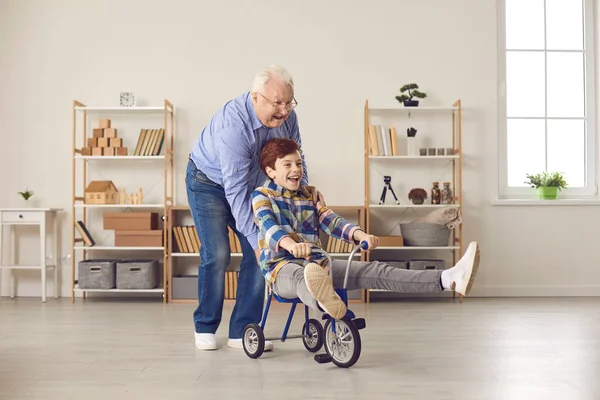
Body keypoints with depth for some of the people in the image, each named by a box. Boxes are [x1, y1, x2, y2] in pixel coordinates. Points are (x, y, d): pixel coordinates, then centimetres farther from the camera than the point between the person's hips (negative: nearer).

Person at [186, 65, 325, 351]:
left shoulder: (287, 116, -17)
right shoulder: (233, 124, -37)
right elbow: (235, 190, -37)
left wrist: (302, 184, -18)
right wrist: (256, 238, -38)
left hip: (250, 184, 6)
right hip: (209, 182, -6)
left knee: (258, 253, -5)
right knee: (217, 254, -15)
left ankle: (242, 331, 3)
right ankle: (205, 328, 6)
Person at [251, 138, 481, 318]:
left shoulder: (309, 195, 18)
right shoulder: (262, 195, 2)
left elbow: (332, 222, 4)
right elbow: (269, 226, -19)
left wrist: (360, 235, -18)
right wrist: (291, 244, -42)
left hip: (317, 263, 6)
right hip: (283, 267, -5)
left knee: (375, 271, -14)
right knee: (301, 276, -43)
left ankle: (448, 279, -28)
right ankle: (327, 303, -81)